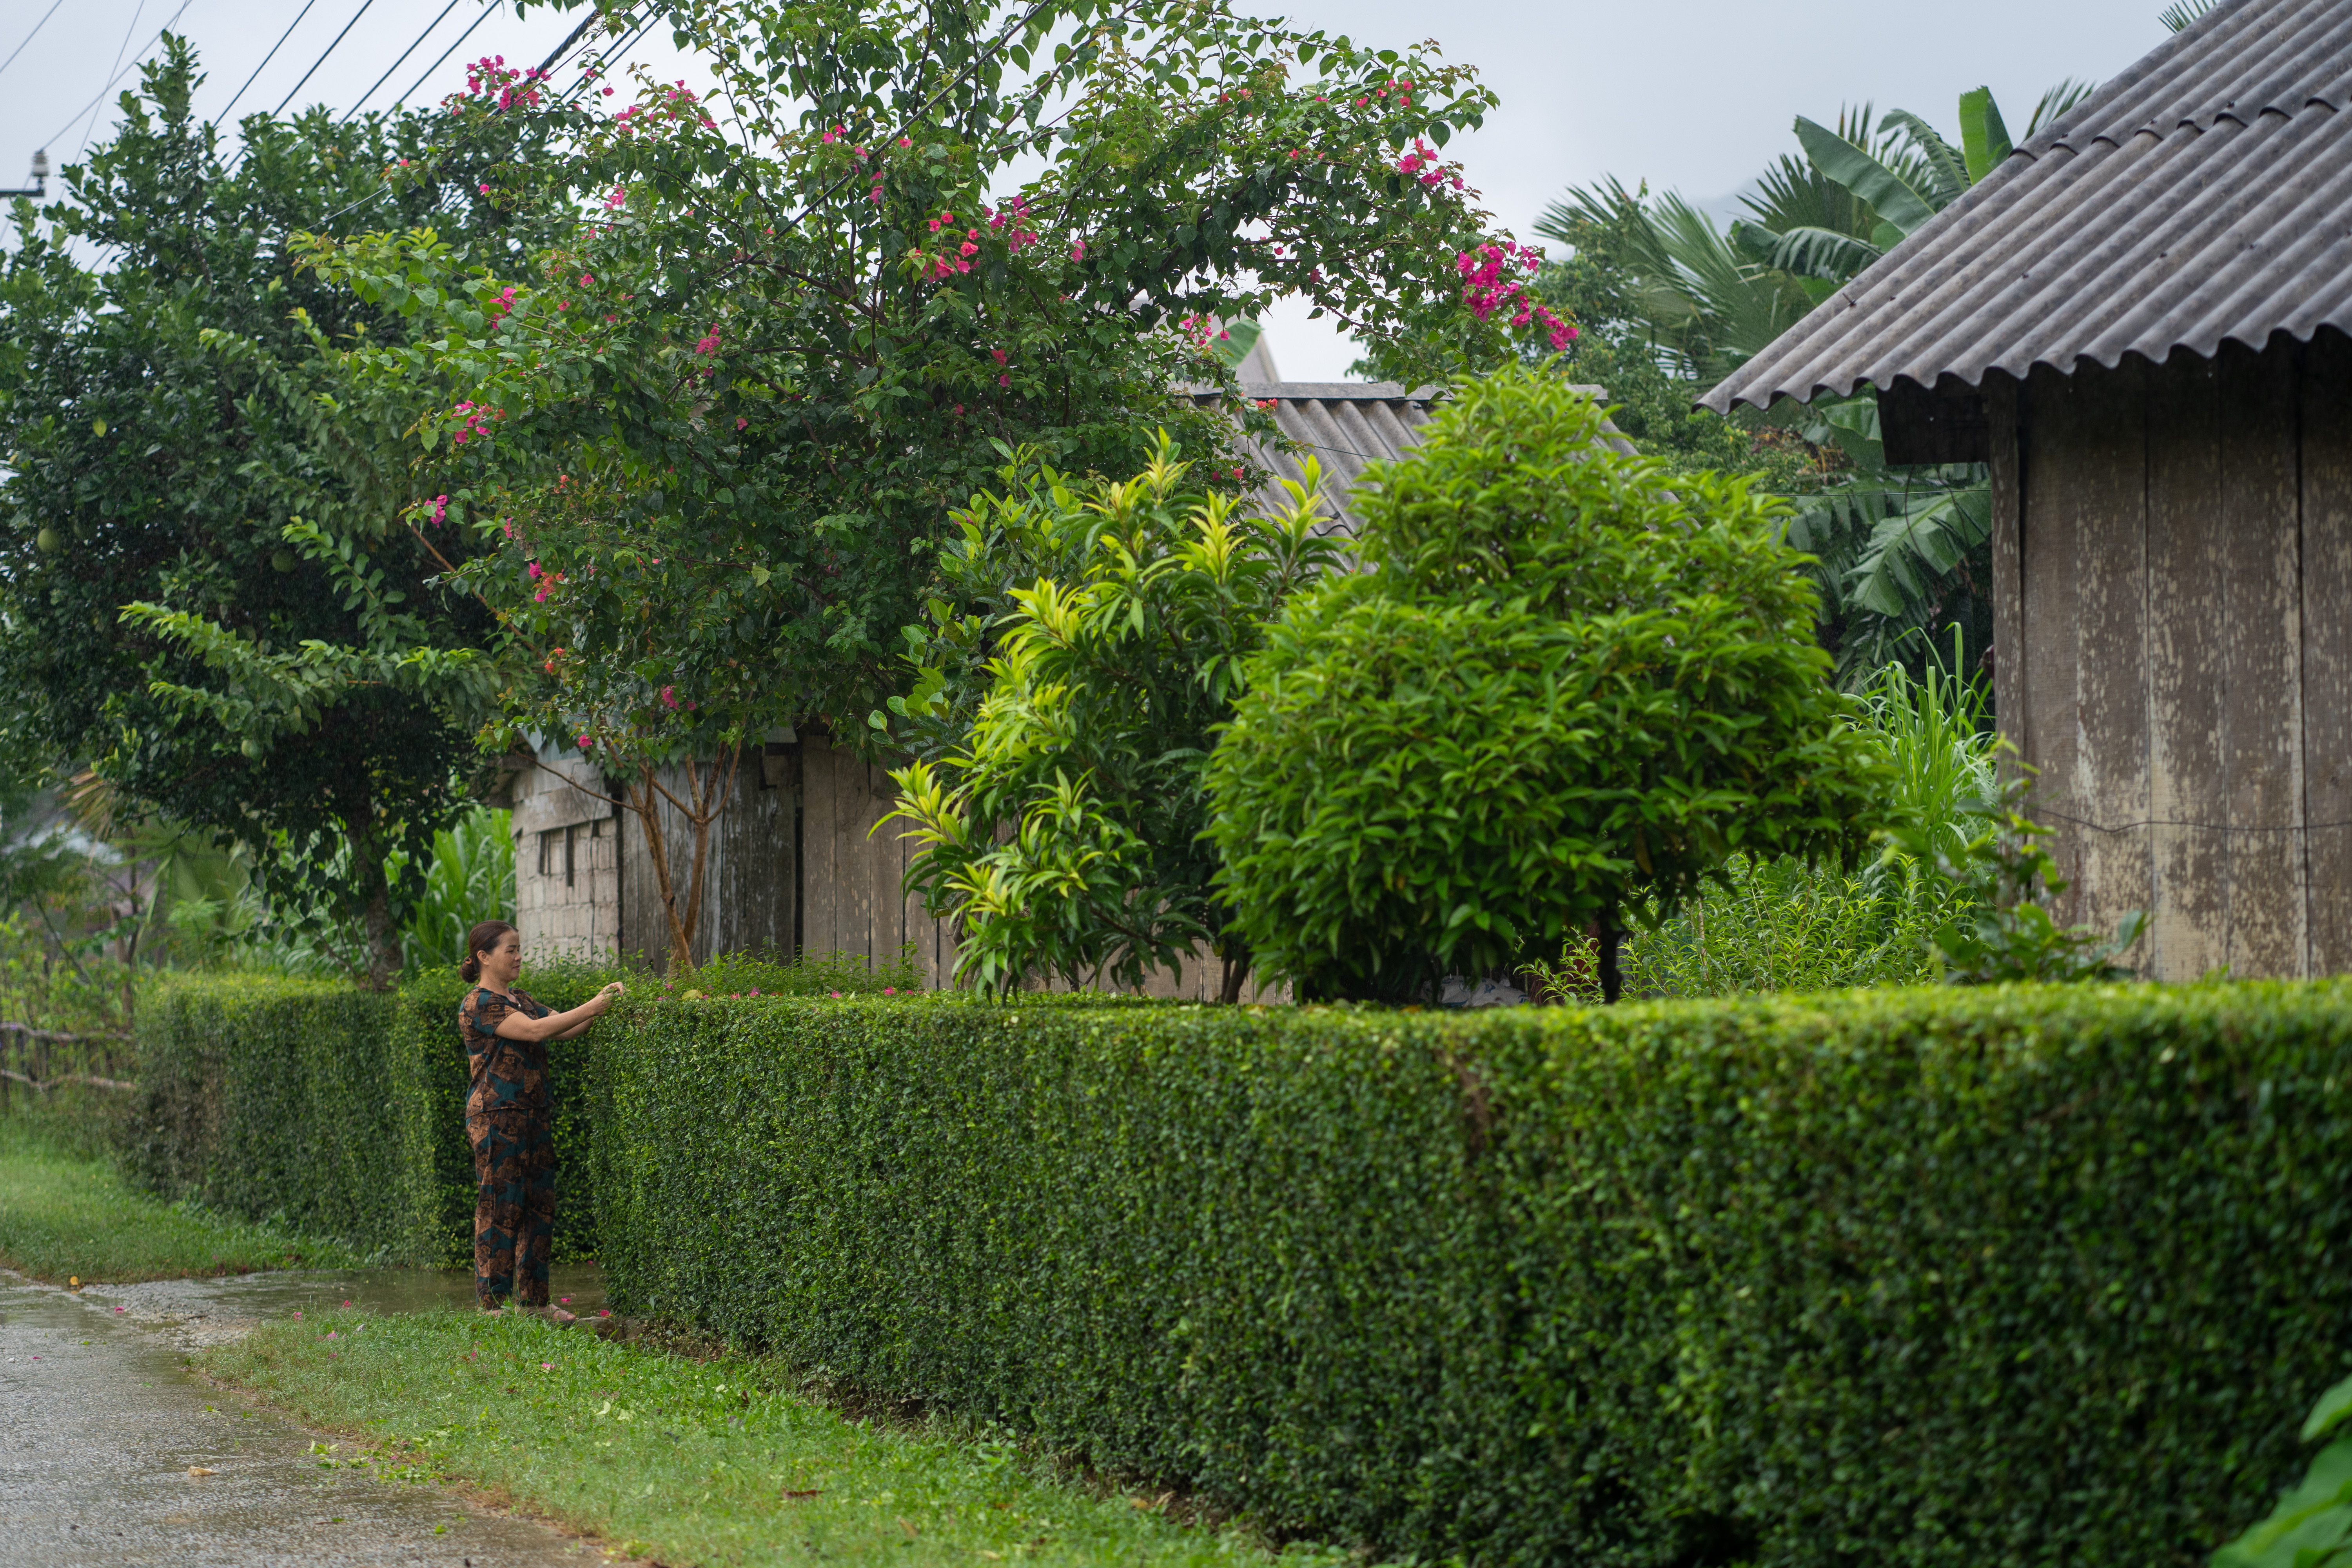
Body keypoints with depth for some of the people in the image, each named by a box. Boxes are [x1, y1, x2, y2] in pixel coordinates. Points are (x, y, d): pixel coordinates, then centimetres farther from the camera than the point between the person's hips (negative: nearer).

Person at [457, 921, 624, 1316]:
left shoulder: (519, 998, 17)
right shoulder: (479, 1005, -11)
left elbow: (562, 1028, 10)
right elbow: (534, 1030, -21)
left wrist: (602, 1004, -5)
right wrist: (592, 1007, -20)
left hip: (535, 1115, 9)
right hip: (497, 1116, -8)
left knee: (540, 1205, 8)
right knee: (501, 1206, -6)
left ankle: (533, 1301, 14)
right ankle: (494, 1302, 0)